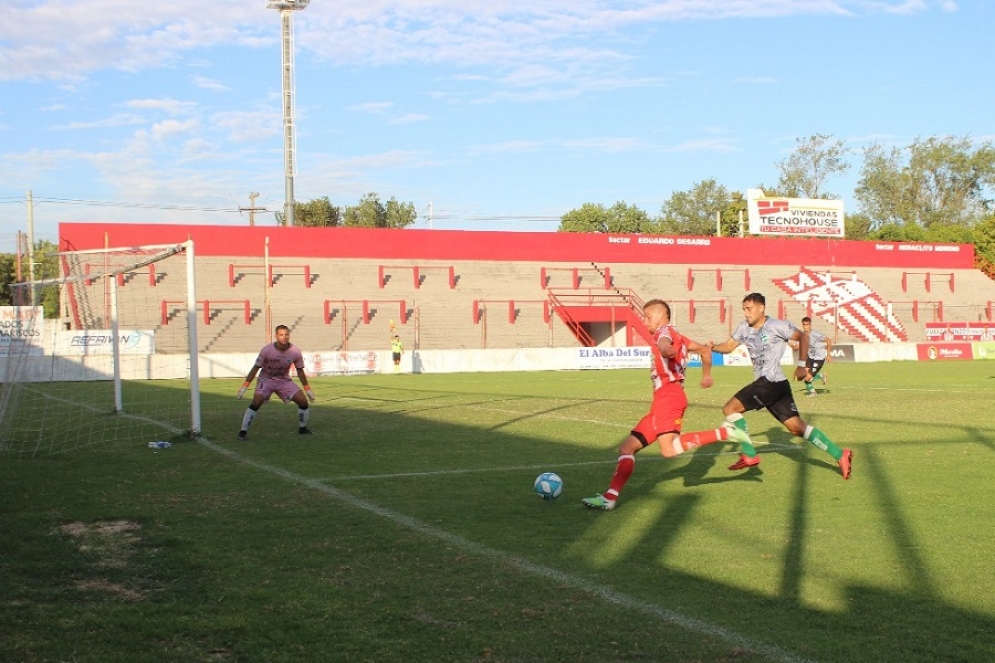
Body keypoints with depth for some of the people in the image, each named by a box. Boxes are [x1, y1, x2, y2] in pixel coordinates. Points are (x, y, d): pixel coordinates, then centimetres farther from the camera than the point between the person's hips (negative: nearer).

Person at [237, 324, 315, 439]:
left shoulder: (295, 352, -16)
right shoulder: (267, 349, -23)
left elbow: (300, 370, -1)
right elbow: (256, 368, -14)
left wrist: (307, 390, 3)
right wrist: (244, 387, -17)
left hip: (284, 380, 3)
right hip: (266, 379, -3)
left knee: (303, 401, -8)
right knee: (256, 402, -24)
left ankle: (302, 428, 15)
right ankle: (243, 431, -15)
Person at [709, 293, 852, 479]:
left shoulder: (777, 326, -9)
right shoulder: (744, 327, 11)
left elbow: (803, 337, -1)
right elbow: (728, 346, 14)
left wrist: (801, 365, -3)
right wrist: (713, 347, -6)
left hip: (771, 382, -8)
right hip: (765, 383, 8)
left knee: (730, 409, -9)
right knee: (797, 427, 6)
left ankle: (749, 455, -2)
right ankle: (840, 455, 9)